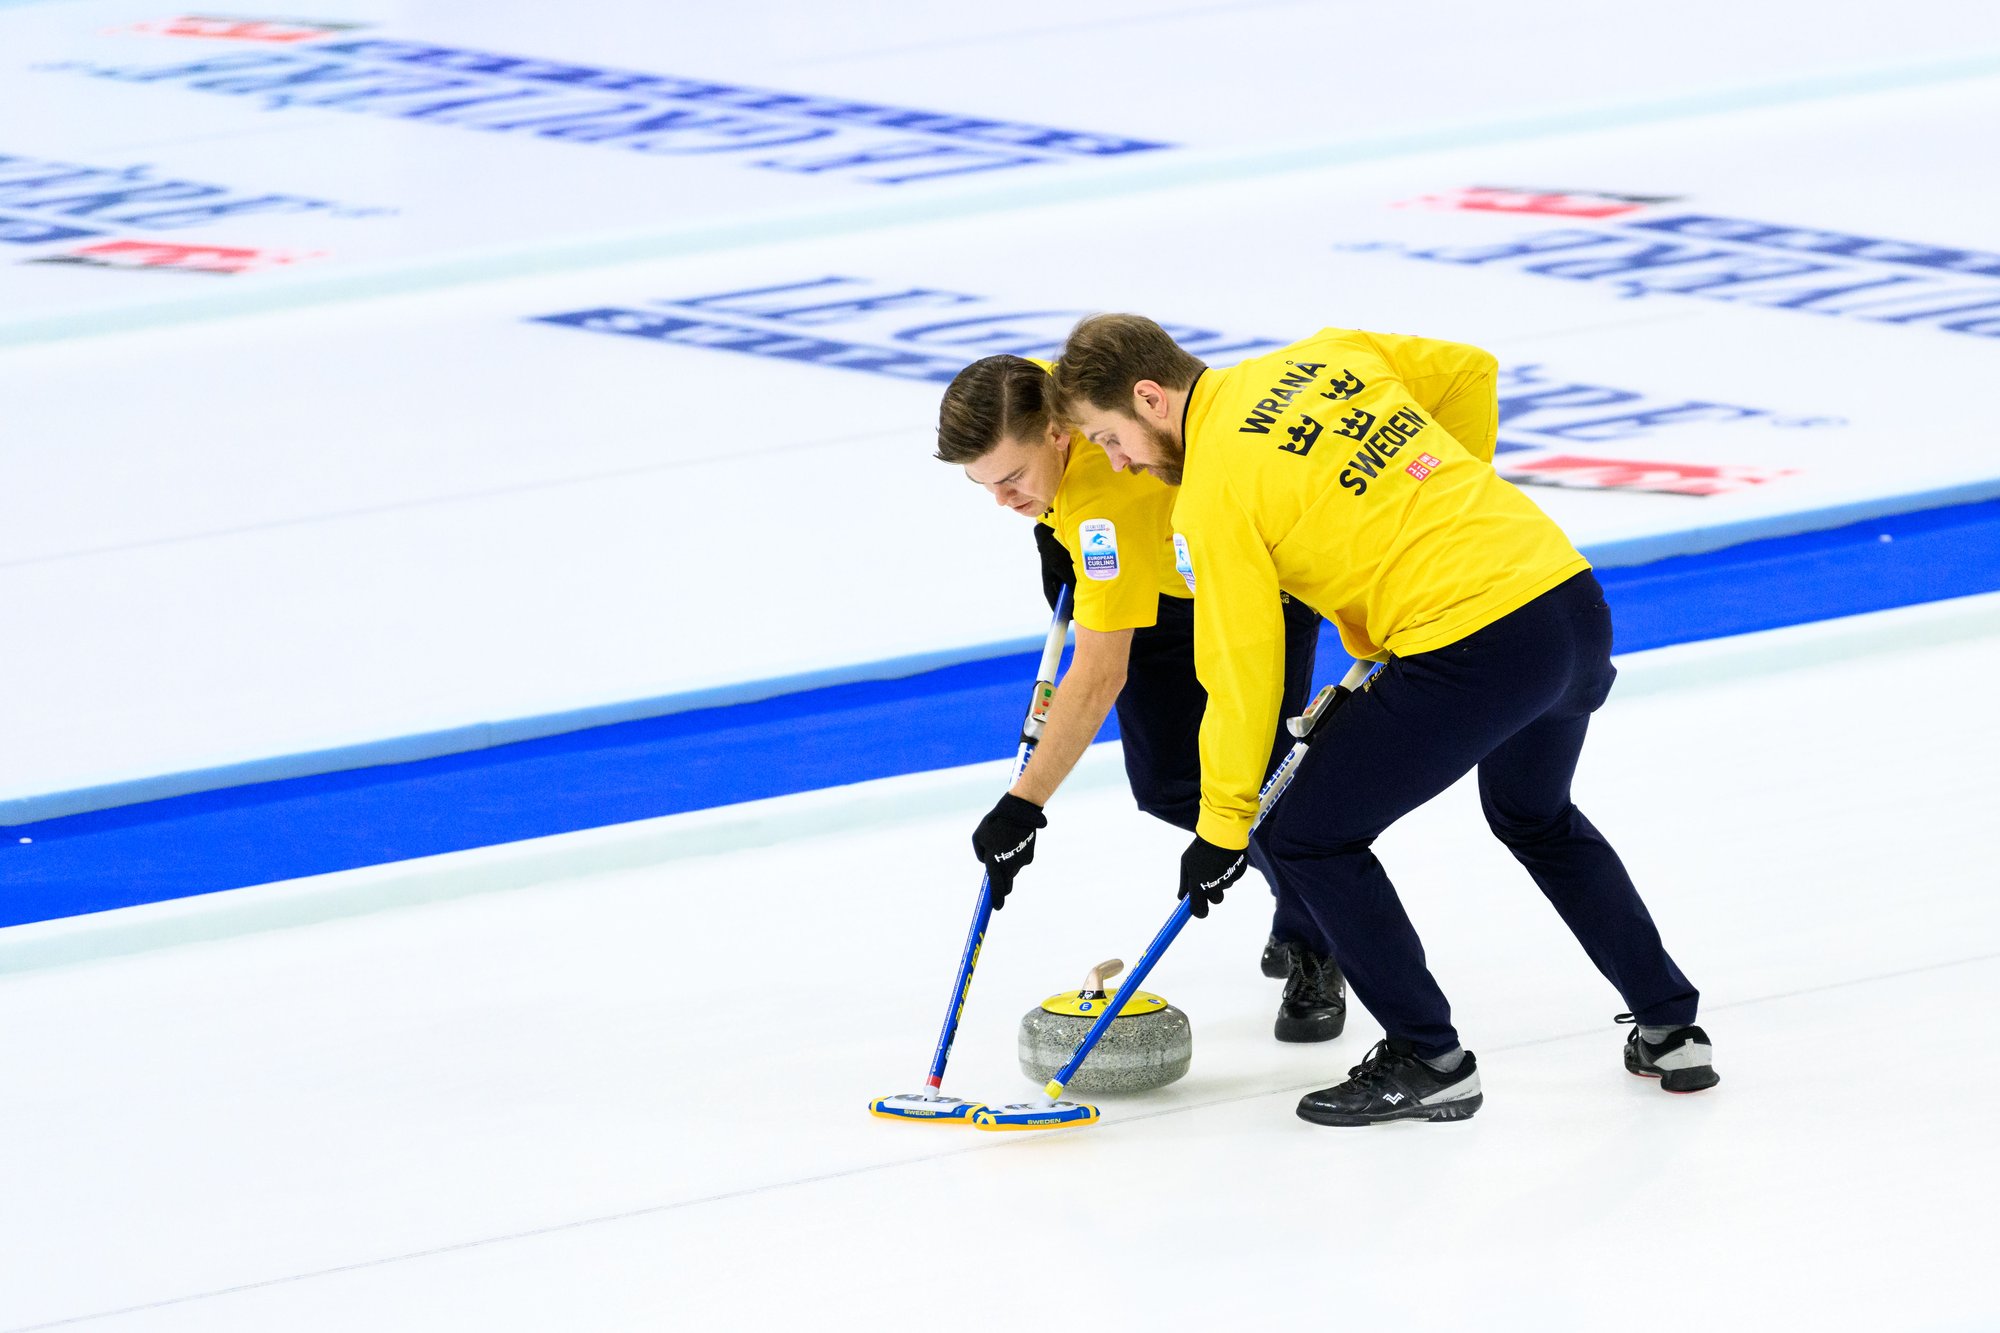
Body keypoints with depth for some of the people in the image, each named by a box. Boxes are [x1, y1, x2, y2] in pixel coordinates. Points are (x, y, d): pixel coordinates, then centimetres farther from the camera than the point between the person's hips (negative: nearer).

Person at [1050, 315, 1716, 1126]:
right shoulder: (1320, 357, 13)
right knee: (1536, 817, 34)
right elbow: (1468, 372, 22)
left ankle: (1427, 1063, 13)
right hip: (1574, 598, 8)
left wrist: (1221, 829, 8)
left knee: (1307, 837, 8)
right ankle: (1669, 1028, 36)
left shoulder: (1212, 494, -6)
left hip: (1472, 653, -8)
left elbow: (1242, 673, -3)